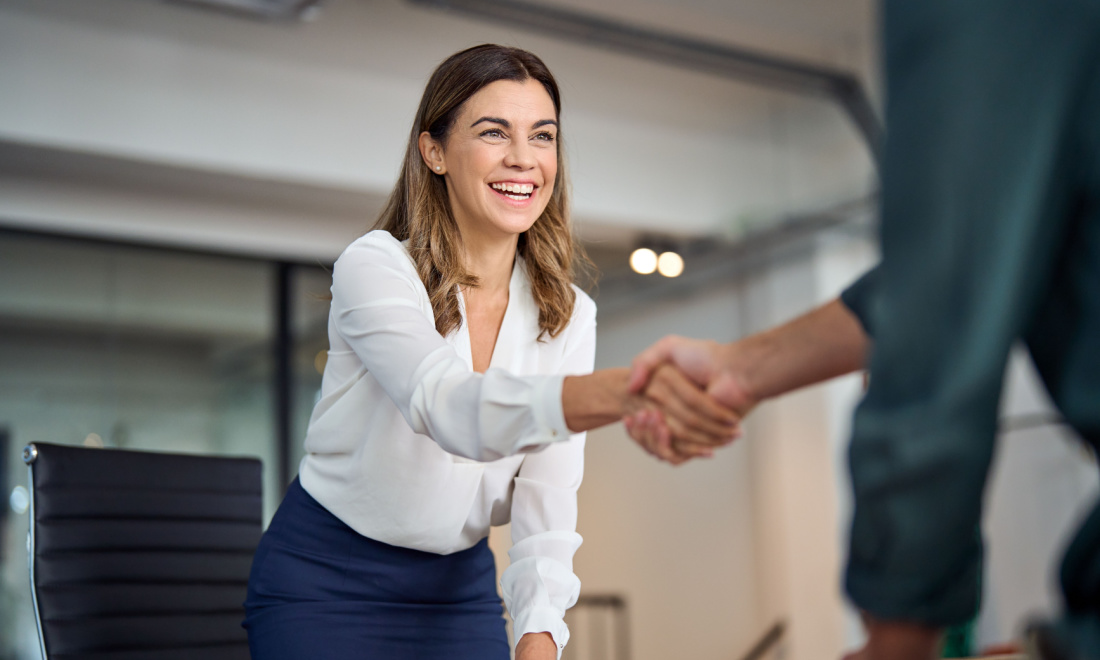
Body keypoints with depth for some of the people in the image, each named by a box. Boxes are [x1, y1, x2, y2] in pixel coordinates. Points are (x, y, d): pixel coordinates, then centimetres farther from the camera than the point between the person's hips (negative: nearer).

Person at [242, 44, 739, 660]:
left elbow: (547, 502, -10)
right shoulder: (374, 265, -18)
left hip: (461, 588, 4)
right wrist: (629, 389, -53)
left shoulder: (568, 315, -4)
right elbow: (449, 408, -37)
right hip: (324, 581, -3)